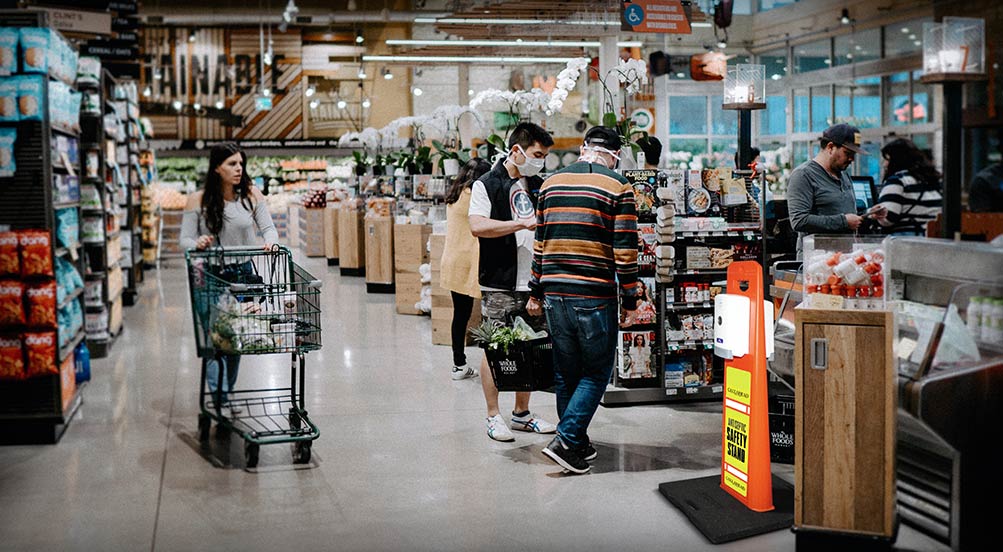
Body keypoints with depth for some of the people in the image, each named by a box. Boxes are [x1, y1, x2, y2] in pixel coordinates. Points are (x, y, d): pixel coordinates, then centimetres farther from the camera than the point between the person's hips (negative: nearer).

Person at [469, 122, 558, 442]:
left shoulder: (537, 186, 16)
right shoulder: (487, 184, -4)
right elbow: (478, 226, -19)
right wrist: (523, 224, -20)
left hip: (534, 282, 6)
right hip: (500, 283, -6)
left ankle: (522, 413, 22)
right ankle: (493, 417, 9)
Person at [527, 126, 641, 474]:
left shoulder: (551, 184, 11)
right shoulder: (618, 188, -4)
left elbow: (540, 242, 14)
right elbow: (625, 249, -8)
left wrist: (536, 292, 19)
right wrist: (630, 298, 0)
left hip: (555, 293, 5)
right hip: (595, 295, -5)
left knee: (566, 372, 14)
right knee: (596, 373, 5)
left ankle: (577, 444, 23)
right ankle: (566, 441, -5)